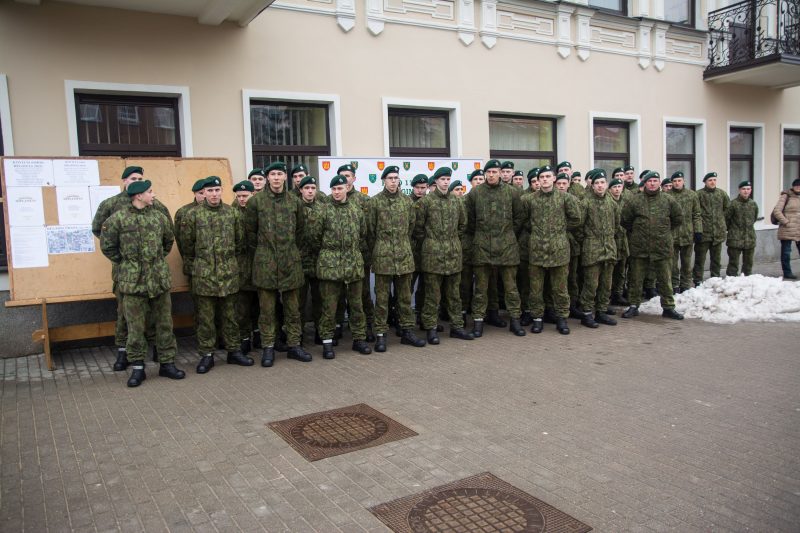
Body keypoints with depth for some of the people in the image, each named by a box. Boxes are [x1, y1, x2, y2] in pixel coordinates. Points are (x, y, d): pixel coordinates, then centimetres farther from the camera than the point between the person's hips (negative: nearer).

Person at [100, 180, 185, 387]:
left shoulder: (159, 216, 5)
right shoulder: (118, 218, -6)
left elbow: (169, 240, 20)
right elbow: (107, 245, 3)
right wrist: (125, 262, 5)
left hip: (159, 278, 3)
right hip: (133, 280, -3)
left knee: (164, 323, 8)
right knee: (135, 326, 4)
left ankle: (167, 363, 20)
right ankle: (137, 367, 15)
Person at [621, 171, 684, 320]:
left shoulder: (668, 200, 3)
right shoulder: (634, 200, -3)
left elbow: (678, 218, 15)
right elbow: (625, 219, 6)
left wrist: (665, 230, 14)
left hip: (662, 246, 1)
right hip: (639, 246, -1)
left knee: (665, 279, 8)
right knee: (636, 278, 7)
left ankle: (668, 307, 19)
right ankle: (634, 305, 19)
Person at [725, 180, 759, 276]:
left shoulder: (753, 204, 5)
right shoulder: (734, 203, -10)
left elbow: (754, 218, 20)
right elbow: (726, 219, -4)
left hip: (750, 238, 5)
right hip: (735, 239, -5)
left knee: (748, 262, 12)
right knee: (733, 262, -3)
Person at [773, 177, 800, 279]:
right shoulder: (786, 196, -3)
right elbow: (776, 211, -10)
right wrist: (786, 222, -14)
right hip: (787, 230, -5)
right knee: (786, 252, 1)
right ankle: (787, 273, 8)